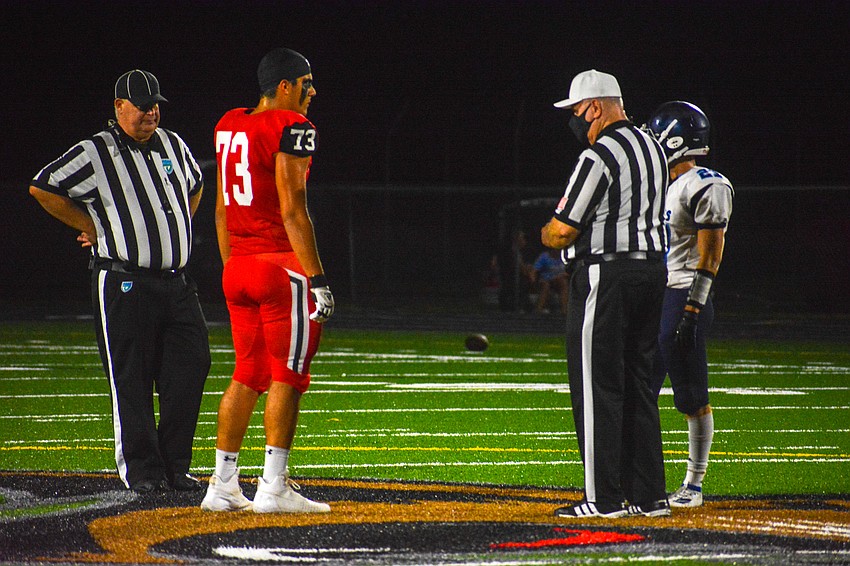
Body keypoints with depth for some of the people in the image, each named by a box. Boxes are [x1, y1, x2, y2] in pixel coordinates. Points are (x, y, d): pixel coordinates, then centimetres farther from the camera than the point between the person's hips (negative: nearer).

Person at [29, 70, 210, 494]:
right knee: (131, 379, -4)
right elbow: (42, 188, -9)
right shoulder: (96, 153, -5)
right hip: (125, 284, -6)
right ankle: (141, 470, 3)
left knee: (191, 367, -1)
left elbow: (194, 186, 34)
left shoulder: (172, 145, 15)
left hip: (176, 281, 6)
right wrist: (93, 228, -4)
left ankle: (174, 466, 7)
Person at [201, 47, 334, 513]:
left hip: (237, 266, 8)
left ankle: (222, 486, 11)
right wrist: (317, 279, -15)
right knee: (287, 375, -2)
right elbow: (293, 211, -16)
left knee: (248, 375, 13)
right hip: (282, 266, -8)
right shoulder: (291, 129, -10)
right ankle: (273, 487, -3)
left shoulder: (229, 126, 14)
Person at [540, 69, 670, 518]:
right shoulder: (653, 148, 15)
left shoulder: (599, 157, -14)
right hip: (653, 268, 9)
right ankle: (648, 495, 12)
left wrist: (547, 234, 8)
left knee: (597, 386, -5)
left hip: (605, 275, -9)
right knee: (637, 384, 12)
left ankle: (604, 498, -6)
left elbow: (562, 231, -15)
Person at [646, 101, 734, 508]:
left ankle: (694, 485, 4)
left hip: (684, 301, -9)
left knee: (692, 397, -2)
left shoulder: (706, 187, -10)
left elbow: (710, 253, -15)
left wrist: (692, 307, -20)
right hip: (652, 299, 9)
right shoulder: (663, 186, 17)